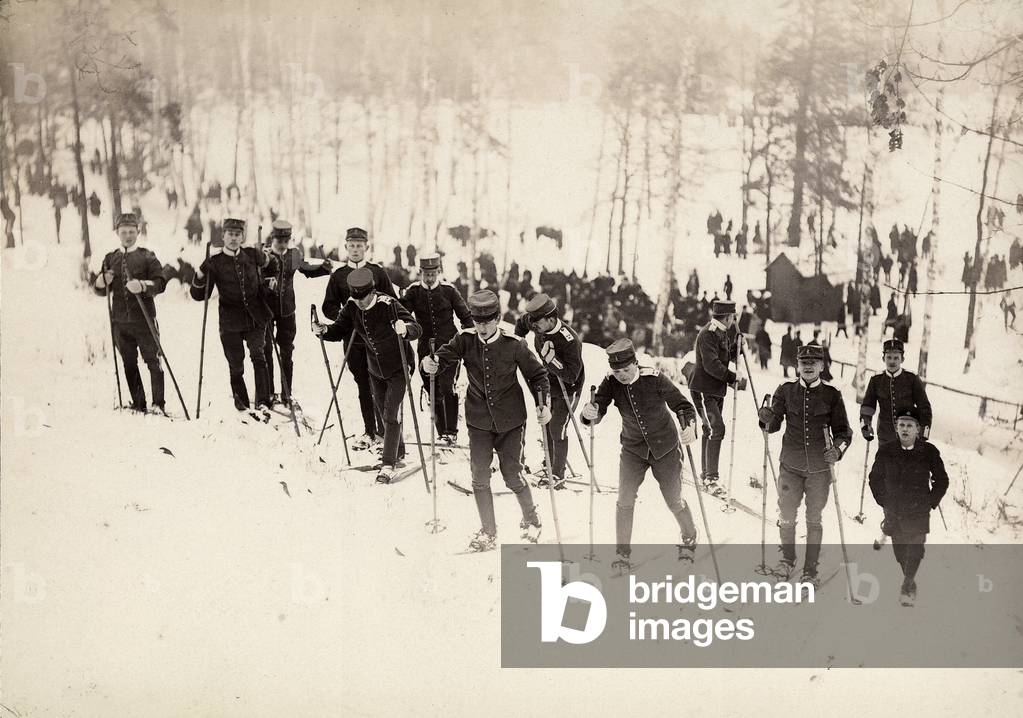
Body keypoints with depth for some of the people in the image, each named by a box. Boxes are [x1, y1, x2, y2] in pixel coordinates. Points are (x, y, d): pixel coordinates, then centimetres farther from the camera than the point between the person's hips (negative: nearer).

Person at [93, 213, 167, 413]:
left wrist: (142, 285, -26)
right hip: (120, 321, 4)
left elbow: (160, 282, -9)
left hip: (144, 319, -4)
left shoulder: (147, 256, 2)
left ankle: (159, 404, -2)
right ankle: (138, 404, 14)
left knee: (152, 360, -5)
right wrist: (103, 281, -7)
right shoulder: (110, 259, 14)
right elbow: (101, 291, 15)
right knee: (129, 364, 7)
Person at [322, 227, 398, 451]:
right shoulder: (338, 275, 9)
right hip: (353, 339, 2)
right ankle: (370, 432, 16)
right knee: (363, 386, 8)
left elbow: (393, 303, 6)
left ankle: (384, 432, -2)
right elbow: (328, 307, 9)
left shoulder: (377, 272, 4)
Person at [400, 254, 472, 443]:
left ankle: (451, 431, -6)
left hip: (449, 346, -2)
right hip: (426, 348, 2)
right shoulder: (413, 291, 1)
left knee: (447, 388, -15)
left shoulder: (448, 290, -2)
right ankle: (442, 433, 14)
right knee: (433, 392, 5)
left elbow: (465, 317, 6)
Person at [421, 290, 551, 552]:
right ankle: (488, 533, 13)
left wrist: (543, 404, -13)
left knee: (513, 476, 3)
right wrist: (429, 363, -37)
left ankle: (531, 518, 31)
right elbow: (443, 355, -14)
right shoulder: (466, 341, -6)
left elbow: (536, 374, -1)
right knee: (480, 478, -1)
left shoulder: (514, 345, -11)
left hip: (510, 421, -2)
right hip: (479, 420, 2)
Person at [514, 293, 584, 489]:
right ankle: (551, 470, 26)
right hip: (549, 385, 7)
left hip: (568, 390, -7)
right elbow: (521, 324, 11)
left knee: (557, 430, -8)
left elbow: (571, 375, -35)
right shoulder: (539, 326, -14)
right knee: (547, 428, 13)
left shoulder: (569, 340, -35)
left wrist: (550, 358, -42)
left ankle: (558, 476, 5)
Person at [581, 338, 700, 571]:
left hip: (665, 448, -2)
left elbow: (682, 406, -18)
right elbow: (597, 412, -19)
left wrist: (689, 428, -38)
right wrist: (590, 413, -43)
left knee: (674, 502, 8)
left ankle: (689, 540, 36)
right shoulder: (611, 383, -14)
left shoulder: (654, 379, -23)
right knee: (625, 501, -5)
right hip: (633, 449, 2)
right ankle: (622, 552, 12)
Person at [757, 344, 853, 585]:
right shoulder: (785, 391, 0)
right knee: (786, 517, 7)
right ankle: (788, 559, 33)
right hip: (791, 466, 1)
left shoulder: (831, 395, -3)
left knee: (814, 520, 8)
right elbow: (773, 425, 2)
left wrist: (837, 449, -16)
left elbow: (843, 431, 3)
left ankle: (810, 570, 21)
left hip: (820, 468, -1)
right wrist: (766, 419, -20)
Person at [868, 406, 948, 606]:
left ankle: (906, 587, -16)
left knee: (915, 548, -14)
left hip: (919, 509, -2)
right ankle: (910, 583, 24)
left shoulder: (929, 452, -3)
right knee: (899, 549, 7)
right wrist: (883, 500, 7)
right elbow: (875, 478, 14)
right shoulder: (886, 451, 2)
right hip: (894, 509, 2)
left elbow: (942, 480, 8)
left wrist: (931, 502, 1)